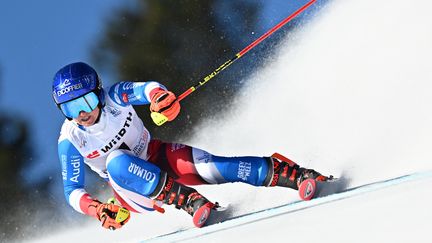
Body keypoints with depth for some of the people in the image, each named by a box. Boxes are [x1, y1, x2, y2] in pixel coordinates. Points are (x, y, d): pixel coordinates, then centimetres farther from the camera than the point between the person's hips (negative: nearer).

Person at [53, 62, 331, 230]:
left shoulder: (114, 97, -17)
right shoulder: (70, 141, -17)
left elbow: (146, 87, -34)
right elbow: (73, 192, -14)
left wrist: (159, 95, -59)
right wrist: (96, 209, -35)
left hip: (156, 156, 1)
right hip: (133, 190, -1)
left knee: (211, 167, -28)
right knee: (117, 161, -36)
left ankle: (295, 175, -28)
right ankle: (189, 200, -40)